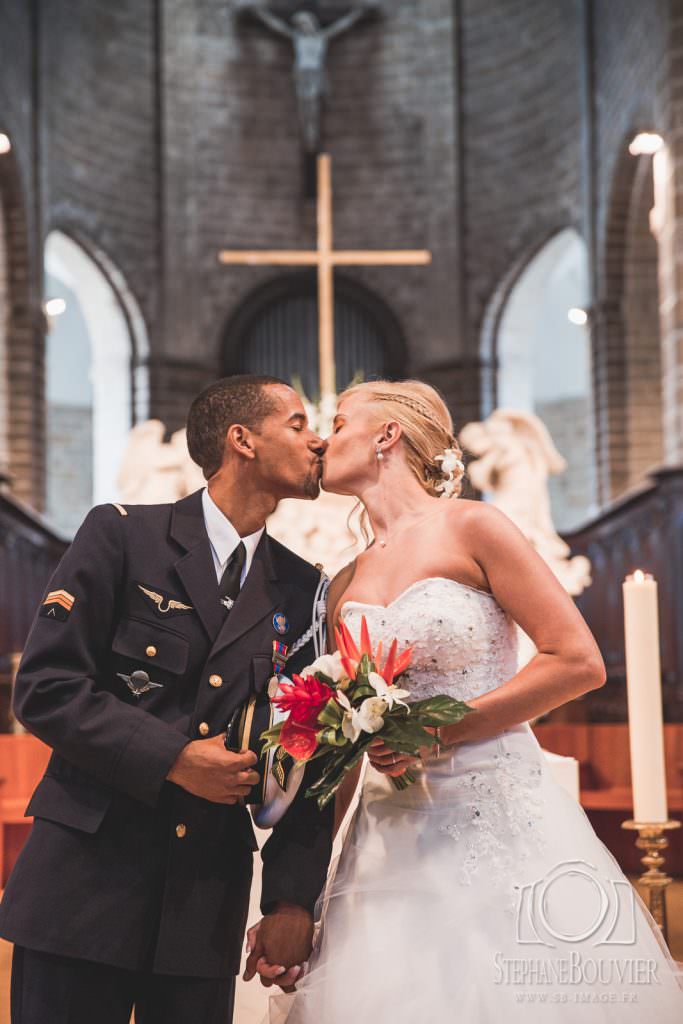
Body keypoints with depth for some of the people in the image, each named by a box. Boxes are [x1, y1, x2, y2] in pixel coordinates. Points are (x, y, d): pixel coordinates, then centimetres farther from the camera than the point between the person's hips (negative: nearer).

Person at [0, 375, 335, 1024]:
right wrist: (172, 759, -15)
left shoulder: (301, 592, 9)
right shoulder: (122, 536, -1)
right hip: (88, 879, -3)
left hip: (211, 895, 3)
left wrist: (294, 898, -4)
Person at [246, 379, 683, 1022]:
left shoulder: (472, 529, -3)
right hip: (390, 842, 5)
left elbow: (580, 663, -10)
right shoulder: (343, 587, 12)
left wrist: (437, 732, -14)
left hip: (501, 824, -5)